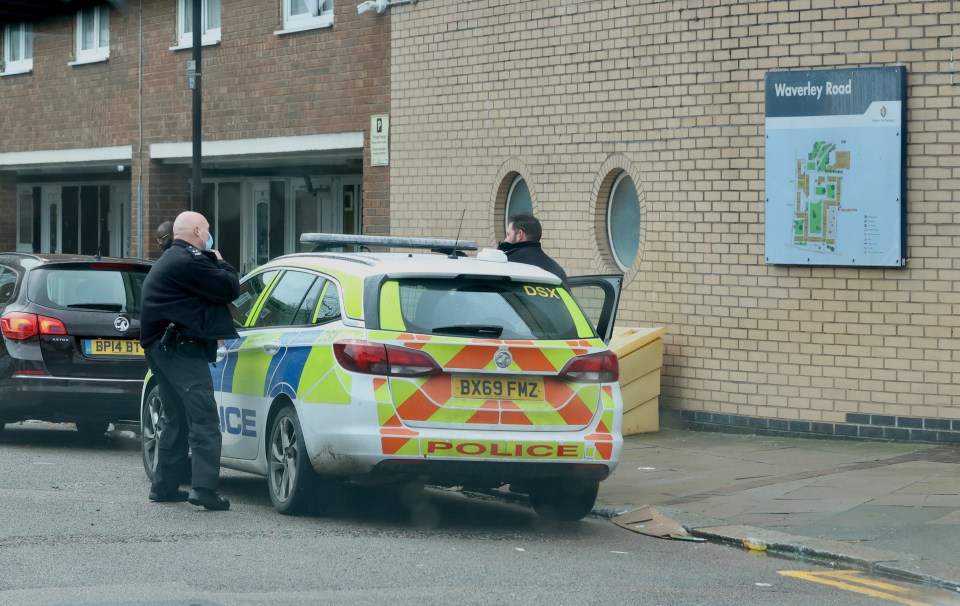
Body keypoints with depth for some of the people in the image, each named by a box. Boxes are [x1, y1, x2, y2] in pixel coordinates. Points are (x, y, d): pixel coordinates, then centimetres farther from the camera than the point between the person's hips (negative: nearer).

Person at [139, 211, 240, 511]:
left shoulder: (169, 259, 22)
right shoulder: (188, 261, -13)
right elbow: (230, 288, -11)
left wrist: (215, 262, 11)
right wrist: (220, 262, 4)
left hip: (161, 348, 11)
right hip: (180, 349, -11)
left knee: (177, 419, 19)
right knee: (204, 419, -13)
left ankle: (164, 485, 24)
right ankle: (204, 489, -21)